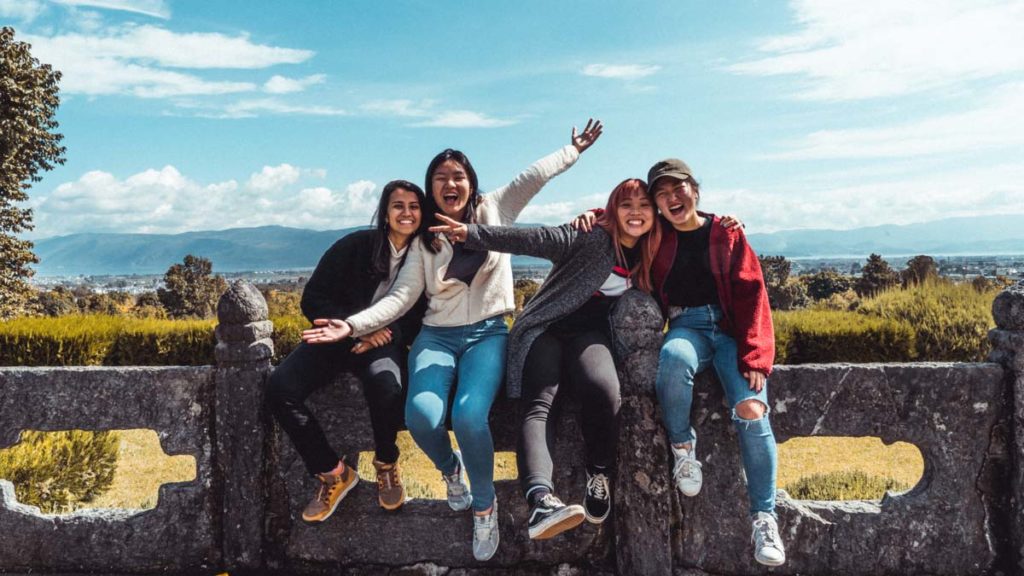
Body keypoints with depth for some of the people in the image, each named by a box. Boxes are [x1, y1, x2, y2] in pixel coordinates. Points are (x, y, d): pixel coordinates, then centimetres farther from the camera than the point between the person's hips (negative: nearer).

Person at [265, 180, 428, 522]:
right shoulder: (356, 246, -5)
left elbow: (420, 319, 2)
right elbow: (313, 299, -5)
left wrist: (391, 333, -18)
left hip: (385, 343, -1)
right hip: (339, 338, 1)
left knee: (385, 384, -37)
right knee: (279, 389, -23)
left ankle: (386, 463, -5)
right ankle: (332, 473, -7)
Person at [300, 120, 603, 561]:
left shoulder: (493, 210, 8)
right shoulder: (424, 240, 10)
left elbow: (535, 176, 7)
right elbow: (401, 296, 3)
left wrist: (574, 149, 7)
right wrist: (353, 324, -9)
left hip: (487, 334, -2)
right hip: (437, 336, 2)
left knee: (469, 416, -30)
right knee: (421, 416, -27)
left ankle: (485, 505, -2)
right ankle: (451, 470, 10)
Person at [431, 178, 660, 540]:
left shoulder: (646, 258, 11)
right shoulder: (591, 238, -6)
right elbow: (533, 240, -16)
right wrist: (472, 234, -27)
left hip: (589, 334, 3)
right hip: (547, 329, -3)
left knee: (604, 389, -32)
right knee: (540, 403, -30)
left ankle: (599, 476, -12)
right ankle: (541, 500, -48)